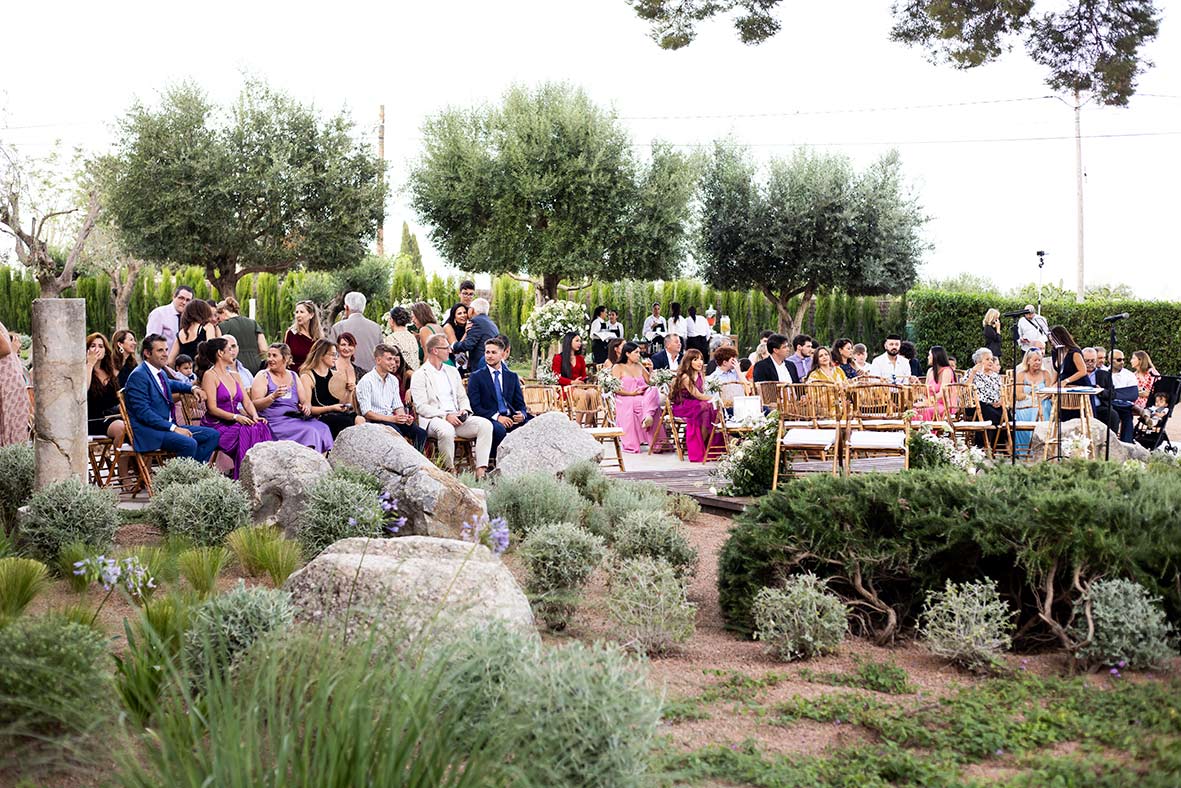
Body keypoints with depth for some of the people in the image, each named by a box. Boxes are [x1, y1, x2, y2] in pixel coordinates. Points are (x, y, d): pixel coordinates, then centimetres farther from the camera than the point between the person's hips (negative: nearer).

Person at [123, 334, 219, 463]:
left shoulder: (161, 373, 14)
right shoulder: (138, 376, -13)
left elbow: (170, 384, 40)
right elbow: (143, 412, -21)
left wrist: (192, 388, 21)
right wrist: (173, 428, -23)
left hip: (169, 426, 10)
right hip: (149, 432, -10)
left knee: (212, 435, 1)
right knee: (189, 443, -32)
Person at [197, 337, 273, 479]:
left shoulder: (234, 376, 21)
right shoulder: (210, 375, -3)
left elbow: (247, 402, 14)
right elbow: (212, 408, -12)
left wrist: (255, 416, -8)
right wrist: (236, 417, -22)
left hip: (234, 423, 6)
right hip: (216, 425, -6)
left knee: (261, 428, -24)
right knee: (246, 432, -33)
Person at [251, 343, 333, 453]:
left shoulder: (293, 376, 19)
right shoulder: (263, 376, 5)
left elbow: (305, 401, 19)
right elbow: (255, 405, -6)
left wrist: (306, 406, -5)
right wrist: (273, 396, -22)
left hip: (296, 418, 5)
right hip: (275, 422, -5)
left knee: (322, 429, -23)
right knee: (309, 431, -29)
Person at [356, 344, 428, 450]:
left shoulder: (393, 380, 15)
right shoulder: (366, 381, -7)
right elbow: (366, 412, -12)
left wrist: (404, 417, -5)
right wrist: (392, 419, -19)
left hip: (392, 419, 7)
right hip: (375, 421, -6)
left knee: (421, 433, -18)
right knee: (398, 435, -35)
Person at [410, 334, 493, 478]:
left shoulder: (452, 371, 22)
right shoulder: (419, 375, 1)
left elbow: (462, 397, 23)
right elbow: (421, 407, -8)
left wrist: (464, 410, -2)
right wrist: (446, 416, -19)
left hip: (456, 417, 6)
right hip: (433, 419, -6)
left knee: (485, 424, -20)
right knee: (446, 430, -40)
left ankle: (481, 470, -27)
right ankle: (450, 470, -22)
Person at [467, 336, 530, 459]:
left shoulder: (512, 376, 19)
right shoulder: (476, 377, 7)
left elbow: (520, 404, 17)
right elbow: (475, 406, -3)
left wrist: (522, 414, -8)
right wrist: (496, 417, -15)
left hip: (511, 418, 4)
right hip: (490, 420, -4)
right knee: (499, 429, -38)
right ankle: (494, 462, -17)